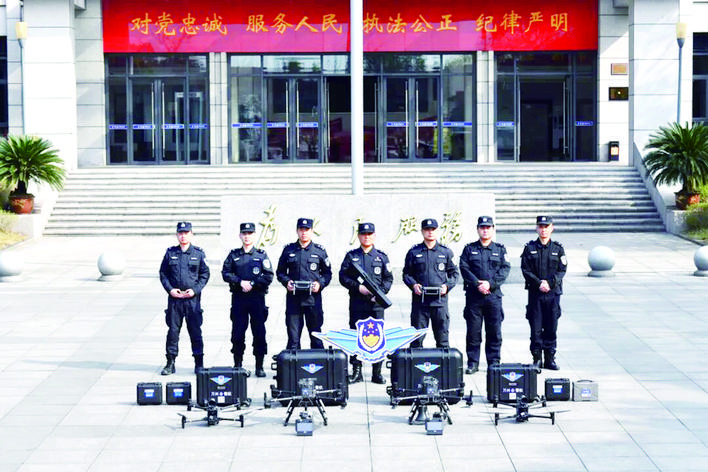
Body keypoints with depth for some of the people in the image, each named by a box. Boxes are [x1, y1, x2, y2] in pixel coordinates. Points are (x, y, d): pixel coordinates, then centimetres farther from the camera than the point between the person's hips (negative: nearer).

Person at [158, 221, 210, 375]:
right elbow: (163, 273, 9)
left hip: (193, 298, -1)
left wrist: (195, 290, -7)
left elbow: (205, 274, 5)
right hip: (174, 298, 1)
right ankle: (170, 363, 12)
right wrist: (170, 289, -5)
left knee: (195, 331, 2)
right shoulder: (170, 253, 6)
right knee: (173, 330, 4)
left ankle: (199, 363, 10)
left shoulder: (198, 253, 3)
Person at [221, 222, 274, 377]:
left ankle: (259, 367, 5)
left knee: (259, 333, -1)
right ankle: (237, 365, 10)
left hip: (257, 297, -1)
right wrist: (241, 282, -11)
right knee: (237, 333, 1)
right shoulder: (233, 255, 10)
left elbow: (269, 276, -1)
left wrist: (253, 284, -12)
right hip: (238, 298, 1)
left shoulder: (261, 255, 7)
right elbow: (226, 274, 2)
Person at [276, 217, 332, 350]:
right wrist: (286, 282, -5)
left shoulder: (319, 251, 7)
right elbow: (280, 272, 15)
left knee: (316, 336, 5)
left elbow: (327, 273, 12)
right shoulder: (288, 250, 9)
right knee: (293, 337, 1)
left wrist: (320, 284, -6)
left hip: (313, 298, 0)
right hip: (293, 298, 0)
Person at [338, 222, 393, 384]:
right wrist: (358, 287, -10)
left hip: (377, 303, 0)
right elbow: (343, 277, 3)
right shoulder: (351, 256, 8)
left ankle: (377, 372, 7)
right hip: (357, 302, 0)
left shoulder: (381, 256, 9)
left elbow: (388, 279, 7)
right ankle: (356, 372, 9)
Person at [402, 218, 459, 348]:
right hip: (420, 300, 0)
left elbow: (453, 273, 14)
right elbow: (406, 274, 12)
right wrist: (413, 285, -6)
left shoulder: (446, 252, 10)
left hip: (440, 299, 0)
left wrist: (447, 286, -3)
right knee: (416, 338, 1)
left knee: (442, 337, 3)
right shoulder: (414, 252, 8)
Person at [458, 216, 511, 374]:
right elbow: (464, 269, 0)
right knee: (473, 330, 1)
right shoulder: (469, 249, 9)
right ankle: (472, 363, 8)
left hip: (494, 295, 0)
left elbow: (505, 270, 0)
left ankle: (494, 362, 10)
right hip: (473, 295, 0)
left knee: (494, 331, 2)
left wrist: (490, 283, -14)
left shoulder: (500, 249, 11)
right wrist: (477, 284, -13)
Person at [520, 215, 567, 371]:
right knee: (536, 328, 0)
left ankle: (550, 359, 12)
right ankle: (537, 359, 7)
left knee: (551, 328, 4)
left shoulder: (558, 248, 7)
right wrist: (538, 283, -14)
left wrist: (549, 282, -15)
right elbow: (526, 270, -1)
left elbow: (562, 270, 0)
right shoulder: (529, 248, 5)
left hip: (553, 293, 1)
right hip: (535, 293, -1)